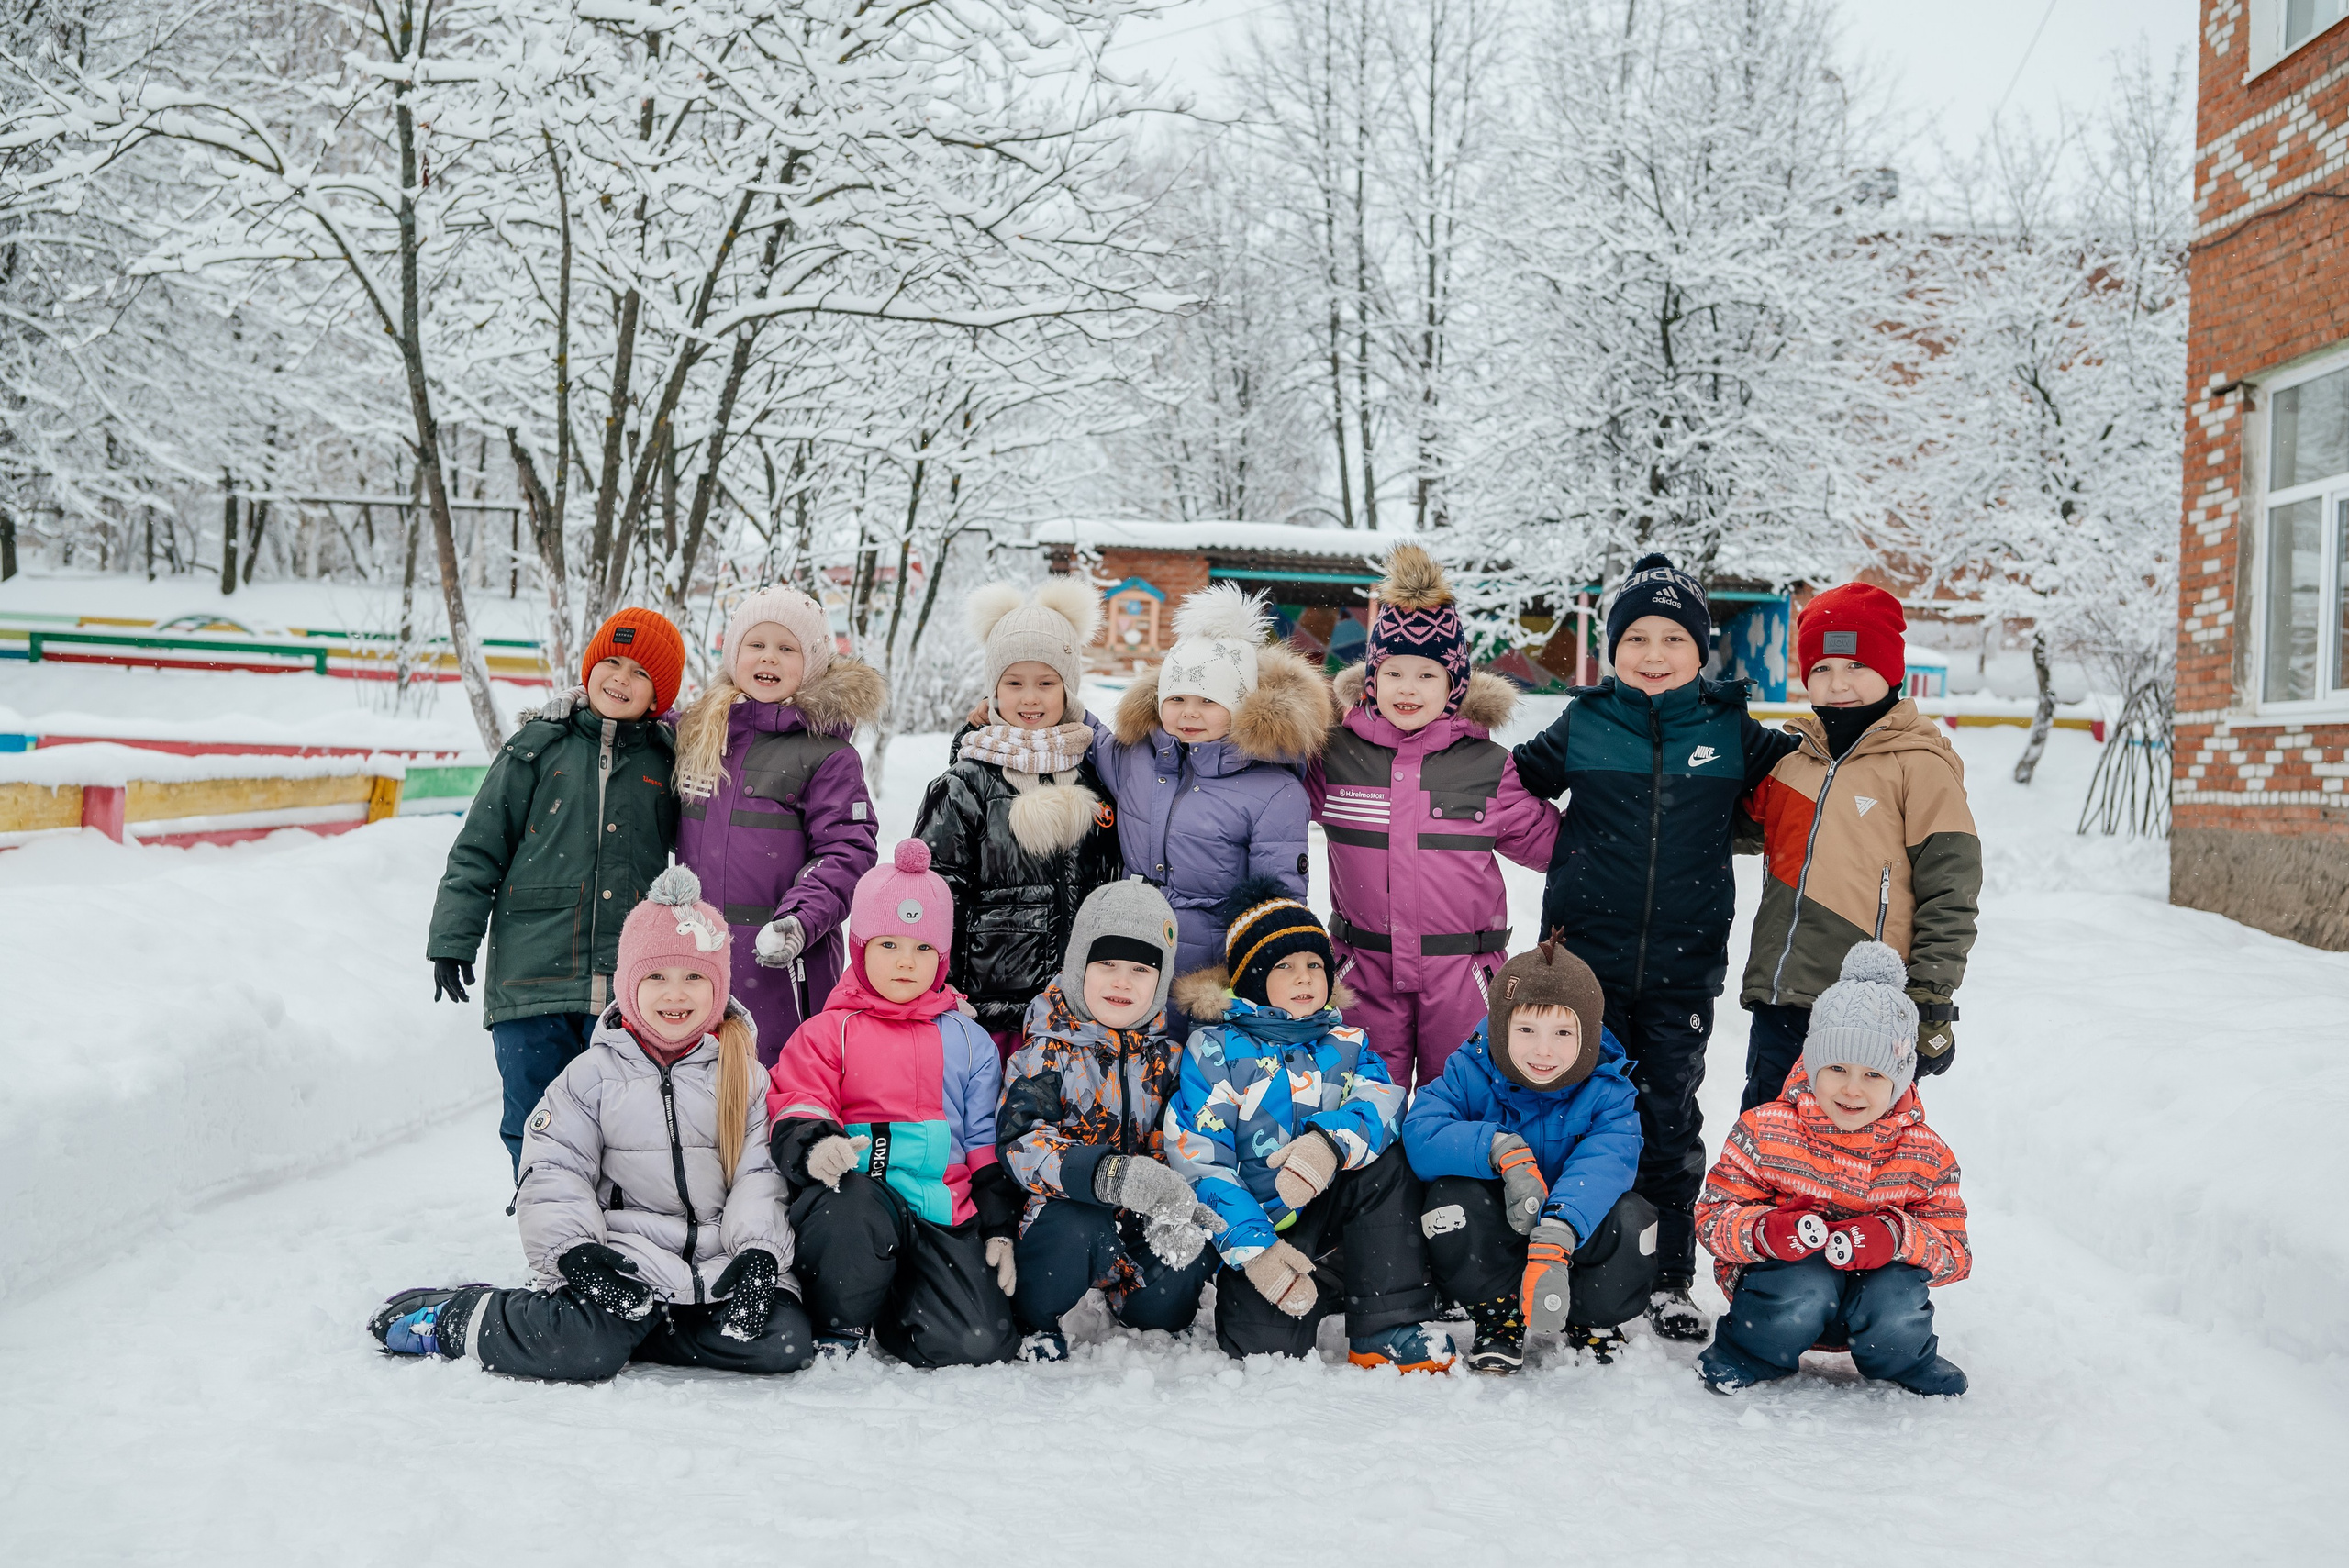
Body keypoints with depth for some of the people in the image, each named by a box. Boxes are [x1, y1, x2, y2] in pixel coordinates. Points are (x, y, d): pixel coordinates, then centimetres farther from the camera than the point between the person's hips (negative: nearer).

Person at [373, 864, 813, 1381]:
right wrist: (575, 1251, -14)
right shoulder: (594, 1073, 5)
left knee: (784, 1341, -21)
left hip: (719, 1262, 3)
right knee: (583, 1349, -29)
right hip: (622, 1261, -3)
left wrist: (759, 1253, -13)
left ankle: (634, 1325, -2)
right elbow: (552, 1173, 1)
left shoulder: (743, 1072, 8)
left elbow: (762, 1172, 2)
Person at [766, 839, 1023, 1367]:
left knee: (978, 1341, -19)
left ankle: (887, 1312, 14)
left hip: (944, 1211, 2)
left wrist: (1000, 1228, 10)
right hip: (858, 1195, -2)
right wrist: (813, 1146, -24)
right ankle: (840, 1326, -10)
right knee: (851, 1211, -41)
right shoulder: (828, 1033, 11)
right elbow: (793, 1110, 0)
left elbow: (988, 1143, 19)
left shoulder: (968, 1042, 19)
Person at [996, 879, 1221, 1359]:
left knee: (1188, 1258, -25)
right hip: (1065, 1208, -4)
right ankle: (1030, 1320, -4)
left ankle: (1143, 1317, 12)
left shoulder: (1169, 1054, 7)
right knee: (1075, 1229, -36)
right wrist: (1109, 1174, -37)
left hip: (1142, 1222, 4)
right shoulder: (1048, 1049, -7)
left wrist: (1182, 1207, -18)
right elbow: (1020, 1143, -21)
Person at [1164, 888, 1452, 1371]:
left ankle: (1390, 1332, -20)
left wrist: (1331, 1141, -35)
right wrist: (1252, 1247, -23)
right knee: (1264, 1344, -28)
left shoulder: (1346, 1045, 11)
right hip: (1256, 1228, -3)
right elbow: (1198, 1161, -10)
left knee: (1383, 1161, -24)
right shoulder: (1212, 1050, -1)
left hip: (1330, 1217, 3)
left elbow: (1384, 1102, -12)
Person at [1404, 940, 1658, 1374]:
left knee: (1631, 1221, -31)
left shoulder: (1607, 1093, -16)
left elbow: (1601, 1167, -35)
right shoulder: (1471, 1073, -14)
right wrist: (1502, 1149, -45)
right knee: (1452, 1200, -32)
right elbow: (1419, 1135, -29)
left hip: (1576, 1228, 0)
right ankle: (1500, 1316, -4)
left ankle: (1590, 1318, 4)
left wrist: (1554, 1239, -54)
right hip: (1492, 1241, 0)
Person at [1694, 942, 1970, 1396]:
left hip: (1877, 1278, 2)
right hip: (1784, 1273, -2)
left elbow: (1954, 1252, -3)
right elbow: (1714, 1214, -8)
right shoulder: (1764, 1131, -10)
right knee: (1803, 1293, -36)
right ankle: (1747, 1353, 0)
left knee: (1897, 1315, -31)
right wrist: (1764, 1231, -32)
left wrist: (1899, 1236, -26)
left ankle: (1909, 1362, 9)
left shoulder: (1926, 1155, -3)